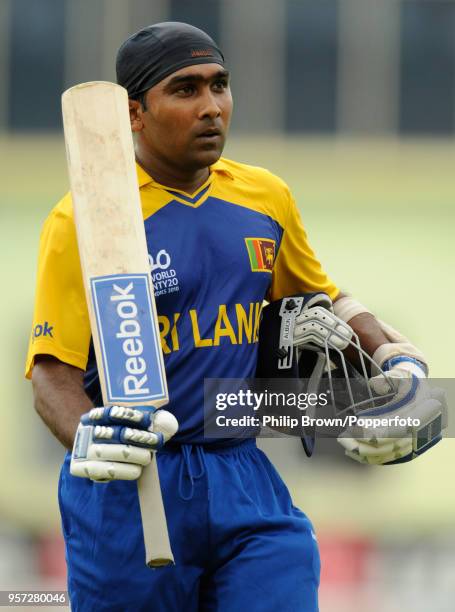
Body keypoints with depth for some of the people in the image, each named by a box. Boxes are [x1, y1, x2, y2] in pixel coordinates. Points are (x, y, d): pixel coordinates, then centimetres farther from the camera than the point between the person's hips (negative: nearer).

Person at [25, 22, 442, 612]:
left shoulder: (268, 198, 9)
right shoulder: (82, 221, -8)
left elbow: (320, 298, 26)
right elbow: (54, 368, -13)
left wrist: (397, 357, 9)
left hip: (247, 482, 4)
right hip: (126, 492, -4)